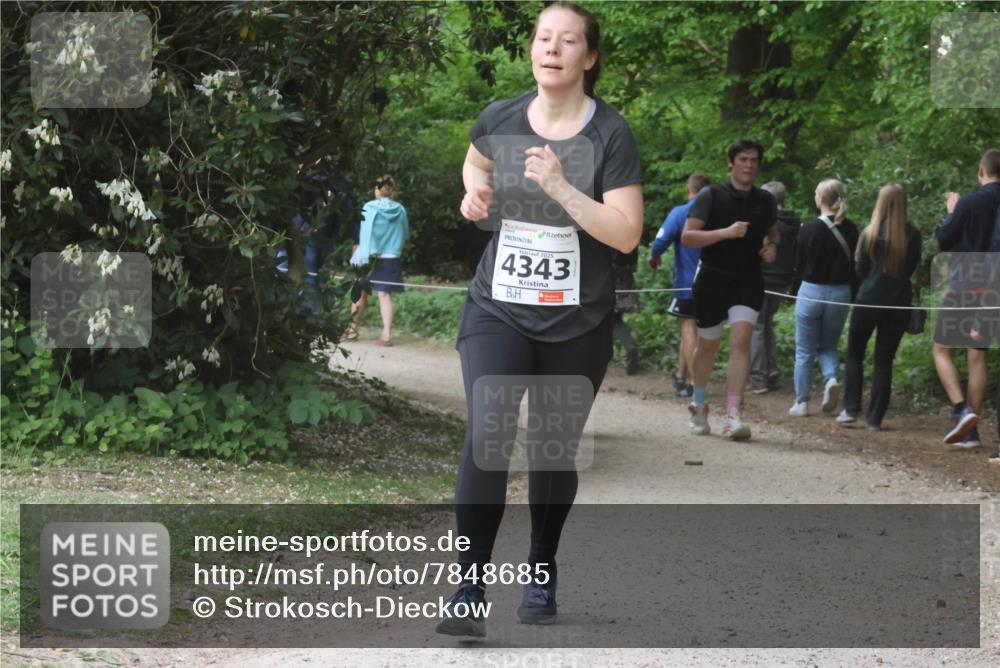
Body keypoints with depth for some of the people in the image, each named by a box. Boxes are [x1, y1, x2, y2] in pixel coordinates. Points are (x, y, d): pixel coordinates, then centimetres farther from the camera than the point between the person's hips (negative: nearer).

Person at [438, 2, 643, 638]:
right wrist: (475, 192, 3)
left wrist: (559, 186, -26)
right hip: (497, 311, 1)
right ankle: (470, 591, -18)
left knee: (554, 451, 12)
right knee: (486, 434, -18)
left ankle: (542, 575, 34)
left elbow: (626, 233, -17)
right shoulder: (501, 120, 0)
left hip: (577, 325, -1)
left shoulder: (610, 134, -10)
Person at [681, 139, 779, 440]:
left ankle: (733, 416, -21)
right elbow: (687, 236, -12)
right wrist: (726, 232, -24)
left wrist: (772, 246, 2)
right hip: (712, 280, -2)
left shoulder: (765, 201, 8)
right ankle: (699, 403, 37)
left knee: (741, 341, -17)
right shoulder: (712, 196, -5)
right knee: (707, 346, 11)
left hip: (748, 282, 2)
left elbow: (772, 231, 27)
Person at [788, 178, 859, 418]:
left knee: (804, 351, 8)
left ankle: (802, 402, 8)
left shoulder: (809, 229, -11)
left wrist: (796, 292, 11)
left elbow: (799, 265, -3)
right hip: (840, 294, 3)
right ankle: (831, 378, -9)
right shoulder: (850, 230, -2)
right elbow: (856, 265, 1)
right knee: (828, 345, 19)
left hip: (811, 291, -3)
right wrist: (854, 296, 10)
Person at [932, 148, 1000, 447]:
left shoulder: (969, 203, -13)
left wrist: (951, 212, 10)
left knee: (942, 350, 6)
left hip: (964, 285, -5)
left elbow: (944, 240, -6)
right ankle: (971, 431, 8)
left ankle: (961, 409, -15)